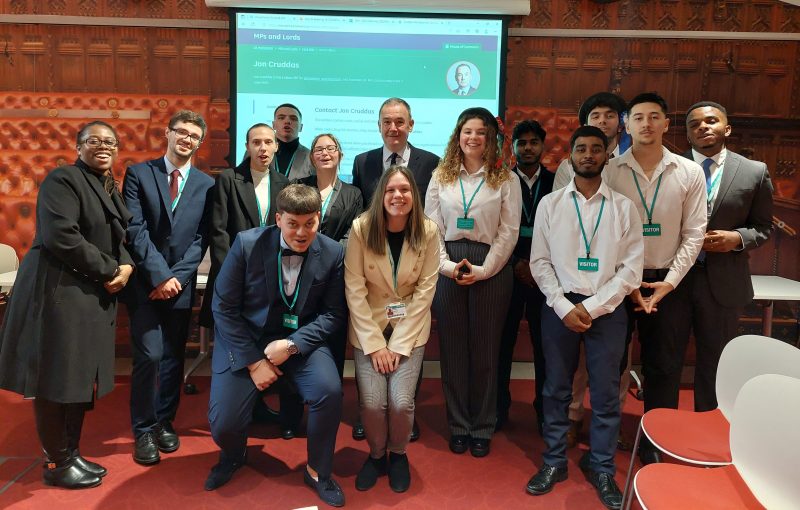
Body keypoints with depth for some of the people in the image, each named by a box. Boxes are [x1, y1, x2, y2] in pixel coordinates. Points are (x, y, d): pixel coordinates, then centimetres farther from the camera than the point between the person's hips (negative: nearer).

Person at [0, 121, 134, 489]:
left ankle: (70, 454, 26)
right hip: (59, 290, -8)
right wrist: (109, 270, -16)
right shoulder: (62, 180, -10)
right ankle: (57, 463, 15)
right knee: (56, 378, 1)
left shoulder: (111, 189, 16)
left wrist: (127, 266, -7)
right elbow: (61, 237, -22)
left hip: (95, 293, 9)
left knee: (82, 376, 13)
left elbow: (122, 237, 15)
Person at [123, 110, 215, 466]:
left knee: (173, 358, 10)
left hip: (181, 284, 2)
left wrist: (177, 276, -10)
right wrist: (159, 275, -14)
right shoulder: (139, 173, 2)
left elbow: (201, 238, 1)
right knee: (149, 356, -6)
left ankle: (165, 422, 26)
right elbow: (135, 229, -7)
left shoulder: (206, 184, 7)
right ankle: (144, 430, 10)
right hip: (145, 282, -2)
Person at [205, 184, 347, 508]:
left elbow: (334, 312, -3)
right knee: (224, 424, -12)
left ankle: (317, 471, 4)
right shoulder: (247, 244, -13)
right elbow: (224, 307, -8)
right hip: (246, 339, 0)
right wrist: (253, 361, -13)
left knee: (330, 391, -26)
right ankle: (233, 455, 30)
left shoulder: (333, 253, -9)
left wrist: (292, 344, -19)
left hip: (300, 340, 1)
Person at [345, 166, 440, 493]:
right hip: (368, 327, 0)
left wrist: (399, 344, -11)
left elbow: (426, 289, -8)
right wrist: (375, 343, -14)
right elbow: (354, 288, -12)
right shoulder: (361, 228, -14)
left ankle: (398, 455, 21)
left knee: (401, 401, -12)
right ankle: (376, 455, 22)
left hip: (411, 328, 0)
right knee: (372, 402, -11)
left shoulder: (428, 231, -11)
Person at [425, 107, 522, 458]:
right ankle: (458, 426, 21)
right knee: (452, 349, 7)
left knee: (485, 350, 6)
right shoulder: (441, 176, 8)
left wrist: (482, 270, -11)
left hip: (491, 269, -1)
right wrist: (447, 265, -10)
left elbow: (508, 232, -2)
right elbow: (432, 227, 4)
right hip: (448, 269, 2)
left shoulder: (506, 179, 2)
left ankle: (482, 428, 21)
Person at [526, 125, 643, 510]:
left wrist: (592, 307, -10)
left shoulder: (623, 207, 2)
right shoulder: (550, 204, 3)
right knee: (556, 389, 10)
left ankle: (601, 468, 25)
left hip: (607, 309, 0)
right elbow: (540, 262, 1)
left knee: (605, 393, 8)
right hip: (560, 306, 1)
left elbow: (632, 269, -2)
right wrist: (565, 307, -9)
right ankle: (554, 462, 26)